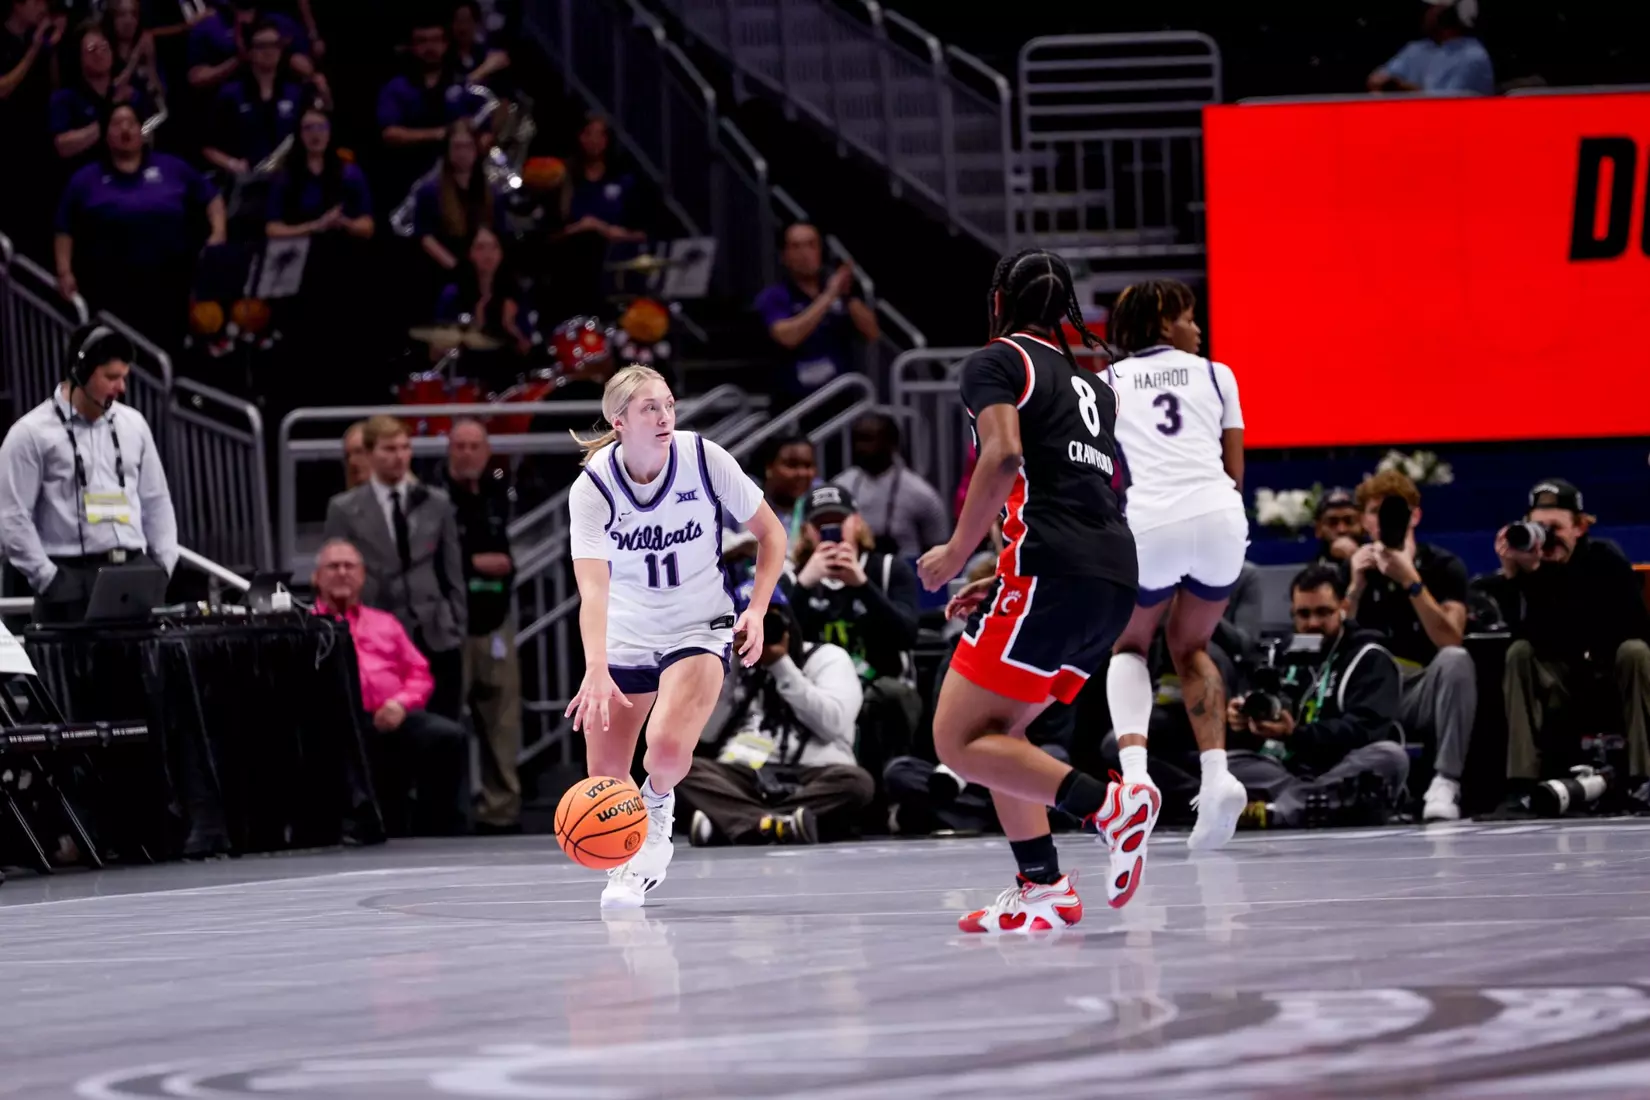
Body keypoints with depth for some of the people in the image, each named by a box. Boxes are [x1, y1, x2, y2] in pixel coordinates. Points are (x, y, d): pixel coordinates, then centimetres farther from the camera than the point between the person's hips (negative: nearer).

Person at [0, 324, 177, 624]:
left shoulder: (132, 424, 14)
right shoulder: (32, 433, -3)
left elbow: (156, 501, 20)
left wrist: (163, 567, 9)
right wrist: (48, 579, -10)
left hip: (135, 573, 5)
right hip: (73, 579, -5)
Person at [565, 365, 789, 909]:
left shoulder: (704, 458, -16)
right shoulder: (592, 487, -18)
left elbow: (770, 533, -1)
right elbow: (592, 587, -30)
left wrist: (757, 608, -14)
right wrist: (596, 671, -44)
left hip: (700, 630, -1)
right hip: (626, 635, 1)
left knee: (667, 748, -27)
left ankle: (658, 807, 9)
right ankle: (624, 863, 36)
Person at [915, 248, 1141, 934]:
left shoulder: (995, 362, 4)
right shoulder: (1090, 383, 26)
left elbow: (1002, 454, -14)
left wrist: (958, 552, -6)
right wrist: (1003, 580, 27)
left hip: (1052, 572, -8)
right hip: (1116, 576, 8)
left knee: (960, 742, -5)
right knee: (996, 731, 19)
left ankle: (1109, 803, -23)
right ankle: (1043, 889, 9)